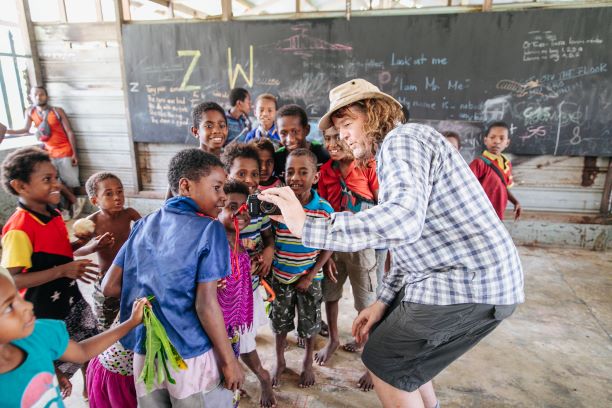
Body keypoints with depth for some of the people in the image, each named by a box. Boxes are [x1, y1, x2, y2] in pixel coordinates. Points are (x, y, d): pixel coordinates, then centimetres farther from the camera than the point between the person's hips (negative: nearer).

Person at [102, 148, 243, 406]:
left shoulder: (144, 225, 3)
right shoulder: (209, 229, -14)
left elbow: (109, 287, 5)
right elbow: (205, 304, -19)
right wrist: (229, 360, -10)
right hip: (191, 356, -5)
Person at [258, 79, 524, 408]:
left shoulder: (402, 139, -14)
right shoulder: (394, 153, 17)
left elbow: (405, 219, -35)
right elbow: (408, 240, 17)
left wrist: (307, 227, -32)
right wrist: (384, 300, 10)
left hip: (469, 282, -10)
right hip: (461, 276, 10)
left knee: (384, 361, 2)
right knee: (391, 338, 21)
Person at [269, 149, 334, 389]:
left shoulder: (324, 209, -17)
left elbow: (329, 246, -8)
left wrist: (310, 276, -10)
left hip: (310, 278, -1)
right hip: (280, 276, 1)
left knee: (310, 324, 16)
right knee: (280, 321, 18)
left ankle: (308, 363, 42)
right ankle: (279, 362, 43)